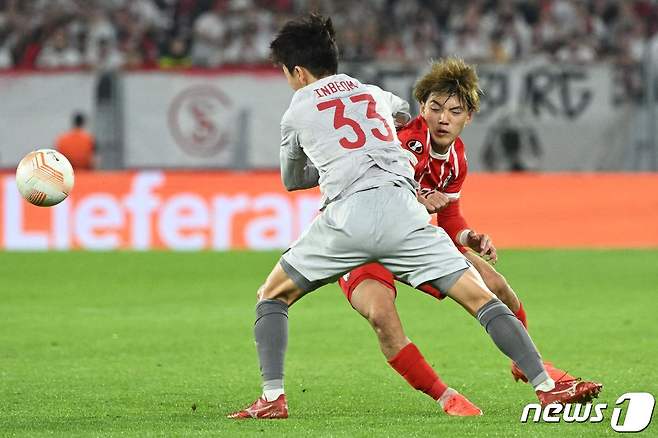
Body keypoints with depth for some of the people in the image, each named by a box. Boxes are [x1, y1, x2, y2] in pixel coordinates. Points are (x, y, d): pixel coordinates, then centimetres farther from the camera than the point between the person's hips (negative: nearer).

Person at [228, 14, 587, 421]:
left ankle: (272, 397, 4)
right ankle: (546, 386, -10)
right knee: (481, 298, 1)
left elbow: (291, 180, 35)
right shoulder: (376, 94, 28)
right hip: (402, 208, 2)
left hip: (346, 214, -2)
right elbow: (403, 108, 54)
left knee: (272, 296, 17)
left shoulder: (297, 114, 19)